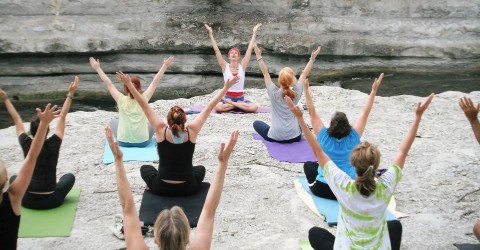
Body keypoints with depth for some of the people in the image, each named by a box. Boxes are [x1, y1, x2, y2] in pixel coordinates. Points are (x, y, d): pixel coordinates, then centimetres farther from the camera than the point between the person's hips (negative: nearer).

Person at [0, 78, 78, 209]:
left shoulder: (26, 144, -10)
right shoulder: (53, 144, -13)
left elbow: (17, 119, 2)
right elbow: (62, 117, -6)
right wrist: (70, 94, -3)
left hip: (28, 201, 2)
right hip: (51, 201, -1)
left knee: (14, 178, 31)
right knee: (69, 176, 26)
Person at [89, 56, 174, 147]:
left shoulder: (121, 100, -12)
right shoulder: (144, 99, -11)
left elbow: (108, 83, -6)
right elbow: (155, 82, -4)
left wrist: (97, 68, 4)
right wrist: (165, 66, 3)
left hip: (123, 142, 0)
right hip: (143, 142, 0)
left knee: (113, 121, 30)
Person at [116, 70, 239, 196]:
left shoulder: (161, 131, -15)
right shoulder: (191, 131, -14)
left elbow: (144, 105, -10)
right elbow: (210, 107, -9)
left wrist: (129, 84, -6)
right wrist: (226, 87, -2)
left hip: (162, 189, 0)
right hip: (188, 189, 0)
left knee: (145, 168, 31)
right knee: (200, 169, 34)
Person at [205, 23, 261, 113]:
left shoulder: (242, 66, 2)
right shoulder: (225, 66, 0)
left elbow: (249, 49, 0)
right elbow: (216, 50, -4)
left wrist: (254, 33, -1)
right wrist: (211, 34, -8)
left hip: (240, 97, 1)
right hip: (227, 97, -1)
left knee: (254, 107, -27)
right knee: (217, 107, -34)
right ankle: (240, 104, -12)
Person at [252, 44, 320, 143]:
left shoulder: (274, 93, -12)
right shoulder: (296, 93, -6)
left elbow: (265, 73, -3)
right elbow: (304, 74, 6)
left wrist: (259, 56, 0)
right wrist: (312, 58, 13)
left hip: (275, 137, -3)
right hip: (294, 137, 4)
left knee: (256, 123, 24)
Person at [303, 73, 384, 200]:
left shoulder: (324, 137, -9)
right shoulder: (353, 138, -7)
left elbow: (312, 113, -5)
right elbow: (365, 114, -2)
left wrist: (306, 89, -5)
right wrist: (374, 90, -1)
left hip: (323, 189, 0)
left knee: (308, 164, 28)